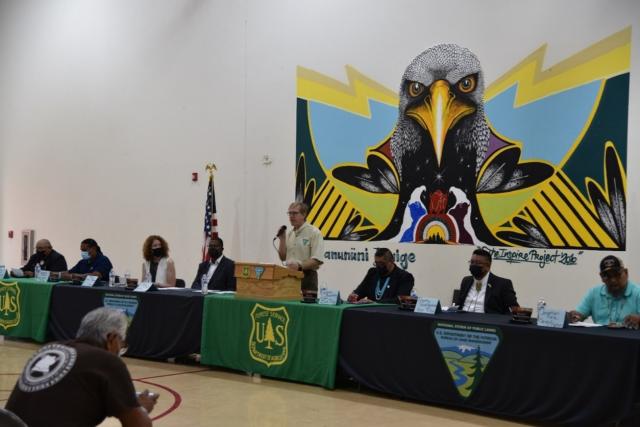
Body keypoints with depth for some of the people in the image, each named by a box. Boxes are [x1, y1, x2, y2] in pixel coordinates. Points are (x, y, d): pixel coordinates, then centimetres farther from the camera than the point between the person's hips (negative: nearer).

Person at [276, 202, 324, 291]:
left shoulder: (314, 233, -7)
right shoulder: (289, 234, 15)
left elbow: (317, 260, -15)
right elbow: (283, 257, 15)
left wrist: (299, 266, -27)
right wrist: (282, 239, 3)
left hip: (307, 276, -6)